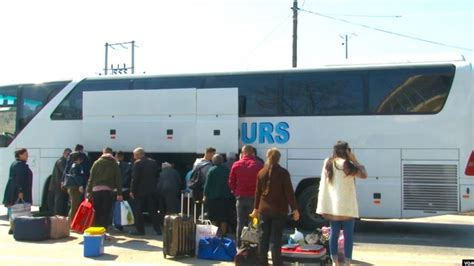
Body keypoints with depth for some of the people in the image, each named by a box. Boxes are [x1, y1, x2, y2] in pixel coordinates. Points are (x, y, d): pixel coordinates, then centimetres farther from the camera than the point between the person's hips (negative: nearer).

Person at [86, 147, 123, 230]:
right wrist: (119, 193, 4)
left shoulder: (97, 162, 9)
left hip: (96, 190, 2)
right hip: (108, 190, -2)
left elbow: (91, 177, 6)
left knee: (97, 213, 11)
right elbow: (118, 179, 3)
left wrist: (89, 191, 8)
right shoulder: (114, 164, 7)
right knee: (106, 213, 2)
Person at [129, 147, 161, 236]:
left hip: (140, 190, -5)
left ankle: (140, 229, 5)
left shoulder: (138, 163, -10)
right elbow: (156, 175, 9)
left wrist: (132, 190, -9)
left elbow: (135, 178, -13)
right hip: (152, 190, 6)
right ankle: (158, 229, 10)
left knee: (138, 210, 5)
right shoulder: (153, 162, 7)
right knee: (153, 210, 10)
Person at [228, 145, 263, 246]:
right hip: (254, 197, -2)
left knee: (240, 223, 10)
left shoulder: (236, 165, 1)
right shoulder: (259, 165, -5)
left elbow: (231, 182, 4)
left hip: (240, 197, 2)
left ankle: (239, 245, 14)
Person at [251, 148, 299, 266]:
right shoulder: (283, 172, -8)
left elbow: (258, 192, 12)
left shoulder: (261, 172, 6)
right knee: (275, 239, -3)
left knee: (263, 237, 12)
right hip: (279, 210, -4)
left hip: (264, 209, 4)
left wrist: (256, 208, 21)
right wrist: (294, 209, -4)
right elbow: (289, 192, -9)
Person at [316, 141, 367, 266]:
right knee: (348, 234, 1)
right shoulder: (345, 164, -13)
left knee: (334, 233, 9)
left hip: (332, 204, 6)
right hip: (345, 205, -6)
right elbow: (364, 174, -13)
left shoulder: (328, 163, 8)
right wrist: (355, 160, -6)